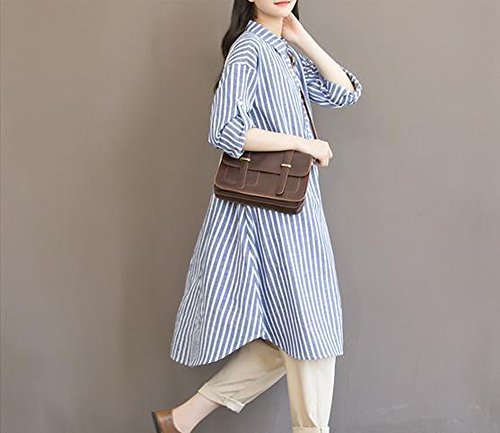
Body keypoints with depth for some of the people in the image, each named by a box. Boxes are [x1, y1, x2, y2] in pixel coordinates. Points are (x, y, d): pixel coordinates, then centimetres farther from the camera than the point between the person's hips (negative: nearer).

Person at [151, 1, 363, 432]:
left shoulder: (286, 53, 16)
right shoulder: (249, 49, -11)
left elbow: (344, 92, 11)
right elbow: (225, 131, -22)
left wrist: (302, 38, 6)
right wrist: (304, 143, -16)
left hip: (295, 208, 9)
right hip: (272, 211, -9)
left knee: (287, 338, 13)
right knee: (310, 332, 0)